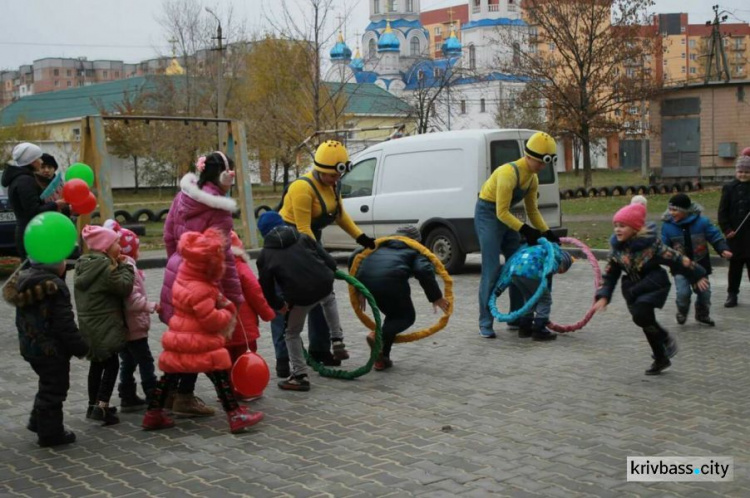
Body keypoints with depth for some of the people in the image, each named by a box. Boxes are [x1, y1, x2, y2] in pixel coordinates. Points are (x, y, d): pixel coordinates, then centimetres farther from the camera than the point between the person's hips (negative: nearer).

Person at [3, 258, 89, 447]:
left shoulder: (23, 279, 4)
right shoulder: (54, 286, -24)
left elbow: (24, 318, 13)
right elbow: (65, 324, -22)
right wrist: (80, 348, -11)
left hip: (30, 346, 9)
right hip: (52, 349, -9)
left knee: (47, 384, 25)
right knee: (54, 389, 4)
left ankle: (38, 422, 35)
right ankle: (50, 433, 13)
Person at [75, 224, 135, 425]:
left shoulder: (83, 264, 10)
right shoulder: (105, 266, -18)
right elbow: (124, 287, -18)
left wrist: (118, 266, 6)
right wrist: (126, 266, -7)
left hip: (88, 324, 9)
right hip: (105, 325, -9)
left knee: (97, 363, 18)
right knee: (111, 364, -2)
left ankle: (93, 405, 25)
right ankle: (101, 407, -7)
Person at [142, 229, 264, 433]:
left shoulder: (185, 278, 9)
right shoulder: (199, 290, -22)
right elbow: (211, 320, -23)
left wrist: (223, 303, 4)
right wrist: (228, 313, -5)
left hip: (179, 341, 9)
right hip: (200, 345, -9)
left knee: (170, 375, 15)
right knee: (220, 375, -3)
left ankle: (153, 414, 21)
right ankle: (235, 416, -3)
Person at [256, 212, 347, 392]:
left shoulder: (265, 254, 12)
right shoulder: (303, 238, 17)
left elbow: (266, 287, 11)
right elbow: (330, 262, 11)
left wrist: (279, 305, 27)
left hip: (299, 296, -3)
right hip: (324, 285, 3)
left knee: (292, 333, 21)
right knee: (329, 300, 40)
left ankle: (300, 376, 16)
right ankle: (337, 340, 32)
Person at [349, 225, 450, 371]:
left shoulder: (382, 245, 38)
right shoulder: (414, 251, 26)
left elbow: (354, 257, 28)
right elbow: (424, 271, 4)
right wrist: (436, 297, 9)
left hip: (365, 279, 5)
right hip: (391, 280, -5)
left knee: (394, 314, 29)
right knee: (407, 316, 20)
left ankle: (382, 358, 15)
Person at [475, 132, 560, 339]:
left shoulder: (532, 178, 2)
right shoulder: (509, 173, -25)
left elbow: (532, 210, 11)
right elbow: (501, 212, -24)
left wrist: (547, 232, 1)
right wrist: (525, 230, -28)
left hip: (505, 216, 9)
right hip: (487, 214, -9)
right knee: (492, 271, -13)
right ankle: (485, 323, -8)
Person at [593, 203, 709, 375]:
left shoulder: (651, 243, -17)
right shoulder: (616, 248, -2)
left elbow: (676, 259, -11)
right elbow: (609, 274, 2)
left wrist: (697, 276, -6)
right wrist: (603, 296, -8)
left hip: (654, 284, -6)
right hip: (635, 287, 6)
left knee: (641, 316, -24)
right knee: (647, 322, 8)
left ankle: (666, 338, 3)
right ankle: (661, 359, 25)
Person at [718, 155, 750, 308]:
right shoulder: (729, 188, 1)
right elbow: (722, 212, 0)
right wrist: (727, 229, -8)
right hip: (735, 234, 0)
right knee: (735, 265, 8)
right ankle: (732, 294, 17)